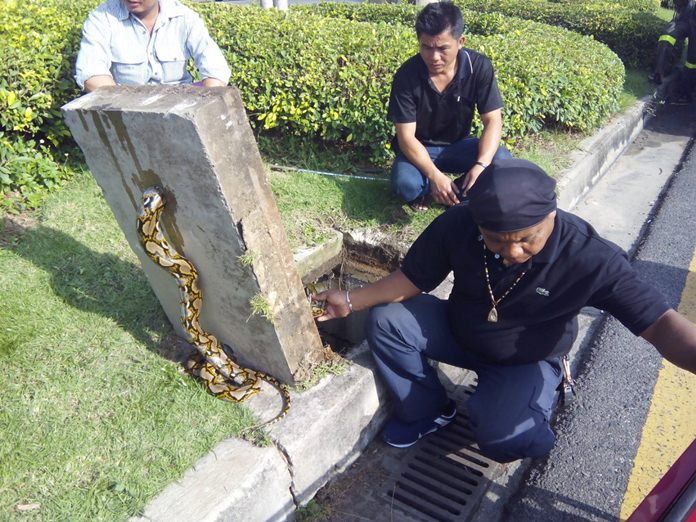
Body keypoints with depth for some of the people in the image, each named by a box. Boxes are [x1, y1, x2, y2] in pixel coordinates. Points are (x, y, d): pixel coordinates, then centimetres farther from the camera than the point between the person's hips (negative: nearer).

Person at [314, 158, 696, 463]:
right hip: (460, 332, 4)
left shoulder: (590, 257, -31)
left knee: (499, 438, -30)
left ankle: (534, 431, 10)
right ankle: (427, 411, 8)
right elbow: (411, 279, -10)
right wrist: (351, 301, -13)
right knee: (385, 321, -15)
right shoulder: (456, 225, -24)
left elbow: (659, 322, -31)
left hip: (527, 361, -3)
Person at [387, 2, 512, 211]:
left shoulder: (479, 66, -16)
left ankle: (454, 191, -2)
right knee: (405, 185, -34)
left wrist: (481, 165, -35)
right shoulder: (407, 75, -21)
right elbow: (406, 136, -22)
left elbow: (492, 120, -16)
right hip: (419, 148, -2)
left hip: (458, 145, 2)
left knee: (502, 161, -26)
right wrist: (434, 175, -37)